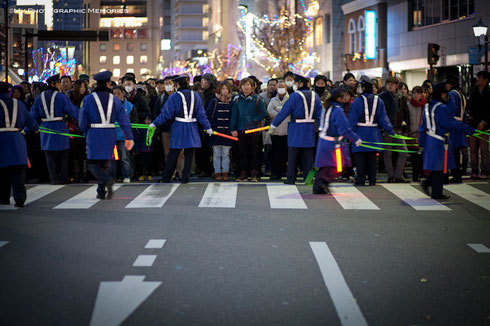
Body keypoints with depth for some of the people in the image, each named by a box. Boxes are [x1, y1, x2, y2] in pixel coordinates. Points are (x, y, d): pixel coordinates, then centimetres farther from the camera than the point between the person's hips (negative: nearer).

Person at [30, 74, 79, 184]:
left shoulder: (40, 97, 4)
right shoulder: (61, 96, -9)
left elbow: (34, 115, 9)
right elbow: (72, 110, -7)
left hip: (46, 128, 3)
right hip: (60, 127, -3)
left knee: (50, 155, 8)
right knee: (63, 154, 8)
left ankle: (54, 178, 4)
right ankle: (63, 178, 8)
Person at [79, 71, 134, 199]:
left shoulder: (88, 99, -3)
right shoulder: (115, 100, 3)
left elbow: (82, 121, 0)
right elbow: (123, 119, 1)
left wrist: (86, 134, 16)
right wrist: (129, 137, 4)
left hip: (94, 134, -3)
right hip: (110, 134, 3)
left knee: (93, 164, -1)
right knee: (104, 163, 14)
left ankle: (107, 180, -28)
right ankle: (101, 192, 14)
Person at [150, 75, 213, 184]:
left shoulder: (174, 97, -6)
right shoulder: (196, 96, 4)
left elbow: (166, 113, -6)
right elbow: (201, 113, 4)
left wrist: (154, 124, 1)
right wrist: (207, 127, 10)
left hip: (179, 127, -2)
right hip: (192, 128, 2)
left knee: (173, 155, 4)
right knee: (189, 154, 7)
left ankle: (166, 178, 10)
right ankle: (185, 178, 5)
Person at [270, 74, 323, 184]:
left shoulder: (295, 96, -11)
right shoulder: (315, 96, 5)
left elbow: (284, 112, -9)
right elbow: (319, 114, 7)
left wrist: (273, 125, -1)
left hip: (296, 129, -5)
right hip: (310, 129, 5)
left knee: (292, 155, 4)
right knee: (308, 155, 9)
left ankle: (291, 179, 6)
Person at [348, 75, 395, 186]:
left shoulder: (357, 101, -9)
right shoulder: (379, 101, 4)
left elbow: (352, 120, -9)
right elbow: (383, 119, 4)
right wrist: (391, 131, 12)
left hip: (360, 134, -4)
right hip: (374, 135, 4)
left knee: (360, 160, 0)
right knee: (372, 160, 9)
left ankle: (360, 182, -3)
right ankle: (372, 182, 10)